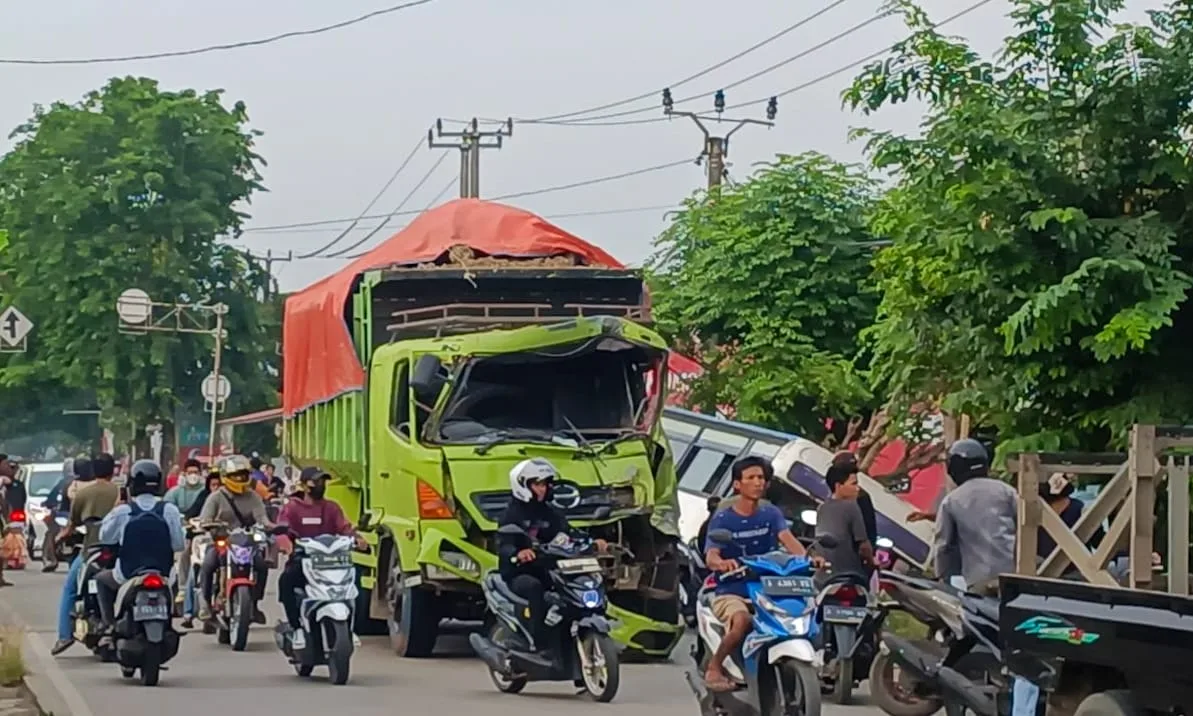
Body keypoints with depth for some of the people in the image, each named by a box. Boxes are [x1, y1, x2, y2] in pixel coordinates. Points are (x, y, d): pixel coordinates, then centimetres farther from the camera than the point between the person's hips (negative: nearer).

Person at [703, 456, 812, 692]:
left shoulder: (771, 514, 11)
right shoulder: (722, 519, 1)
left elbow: (788, 539, -8)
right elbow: (710, 556, -13)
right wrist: (722, 563, -38)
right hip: (731, 593, -3)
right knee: (742, 621, -36)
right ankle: (714, 666, -12)